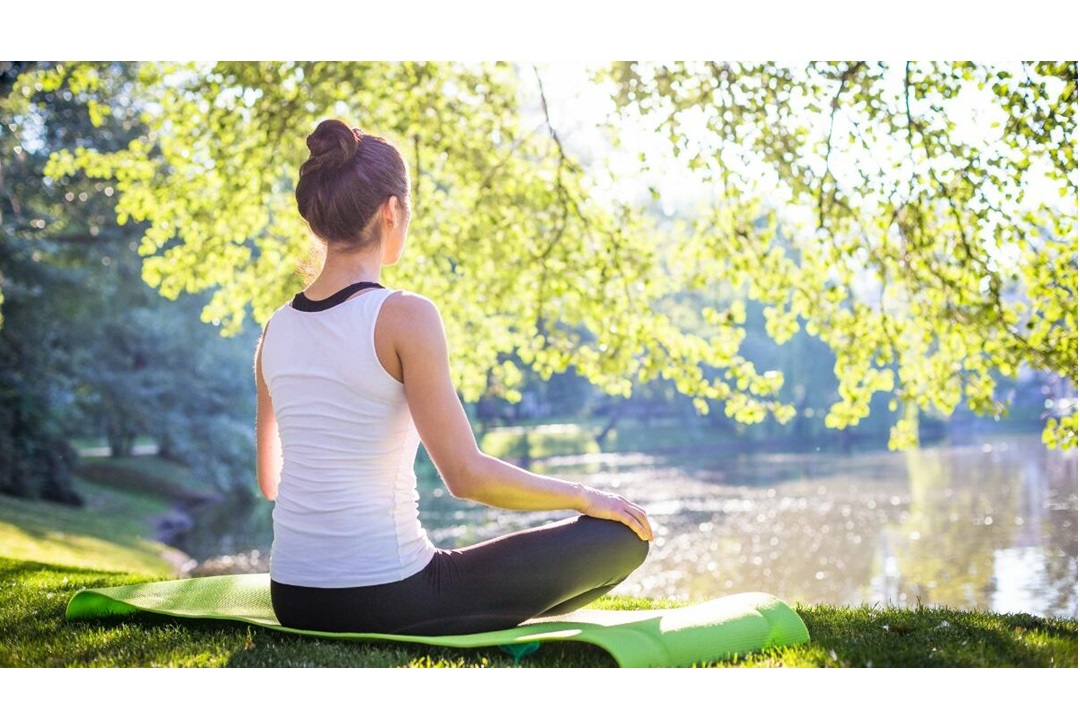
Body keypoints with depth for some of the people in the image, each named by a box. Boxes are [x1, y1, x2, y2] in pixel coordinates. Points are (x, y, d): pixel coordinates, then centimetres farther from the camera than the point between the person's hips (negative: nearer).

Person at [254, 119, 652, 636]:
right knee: (623, 536, 3)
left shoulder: (277, 328, 4)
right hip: (384, 602, -8)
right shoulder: (404, 316, -16)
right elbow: (467, 475, -18)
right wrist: (585, 497, -3)